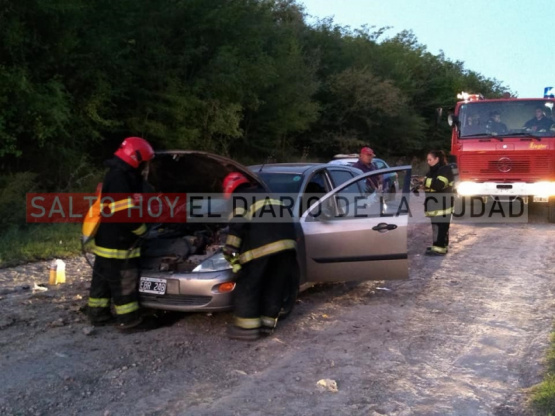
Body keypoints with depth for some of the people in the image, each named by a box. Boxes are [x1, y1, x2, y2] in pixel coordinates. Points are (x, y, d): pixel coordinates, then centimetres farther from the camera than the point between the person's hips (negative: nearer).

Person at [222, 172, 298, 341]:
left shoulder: (240, 199, 11)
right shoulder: (264, 194, 34)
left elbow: (237, 225, -4)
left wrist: (230, 250, -3)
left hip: (262, 243, -7)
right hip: (286, 239, 7)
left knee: (247, 285, 3)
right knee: (274, 285, 15)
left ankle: (247, 327, 4)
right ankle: (267, 323, 20)